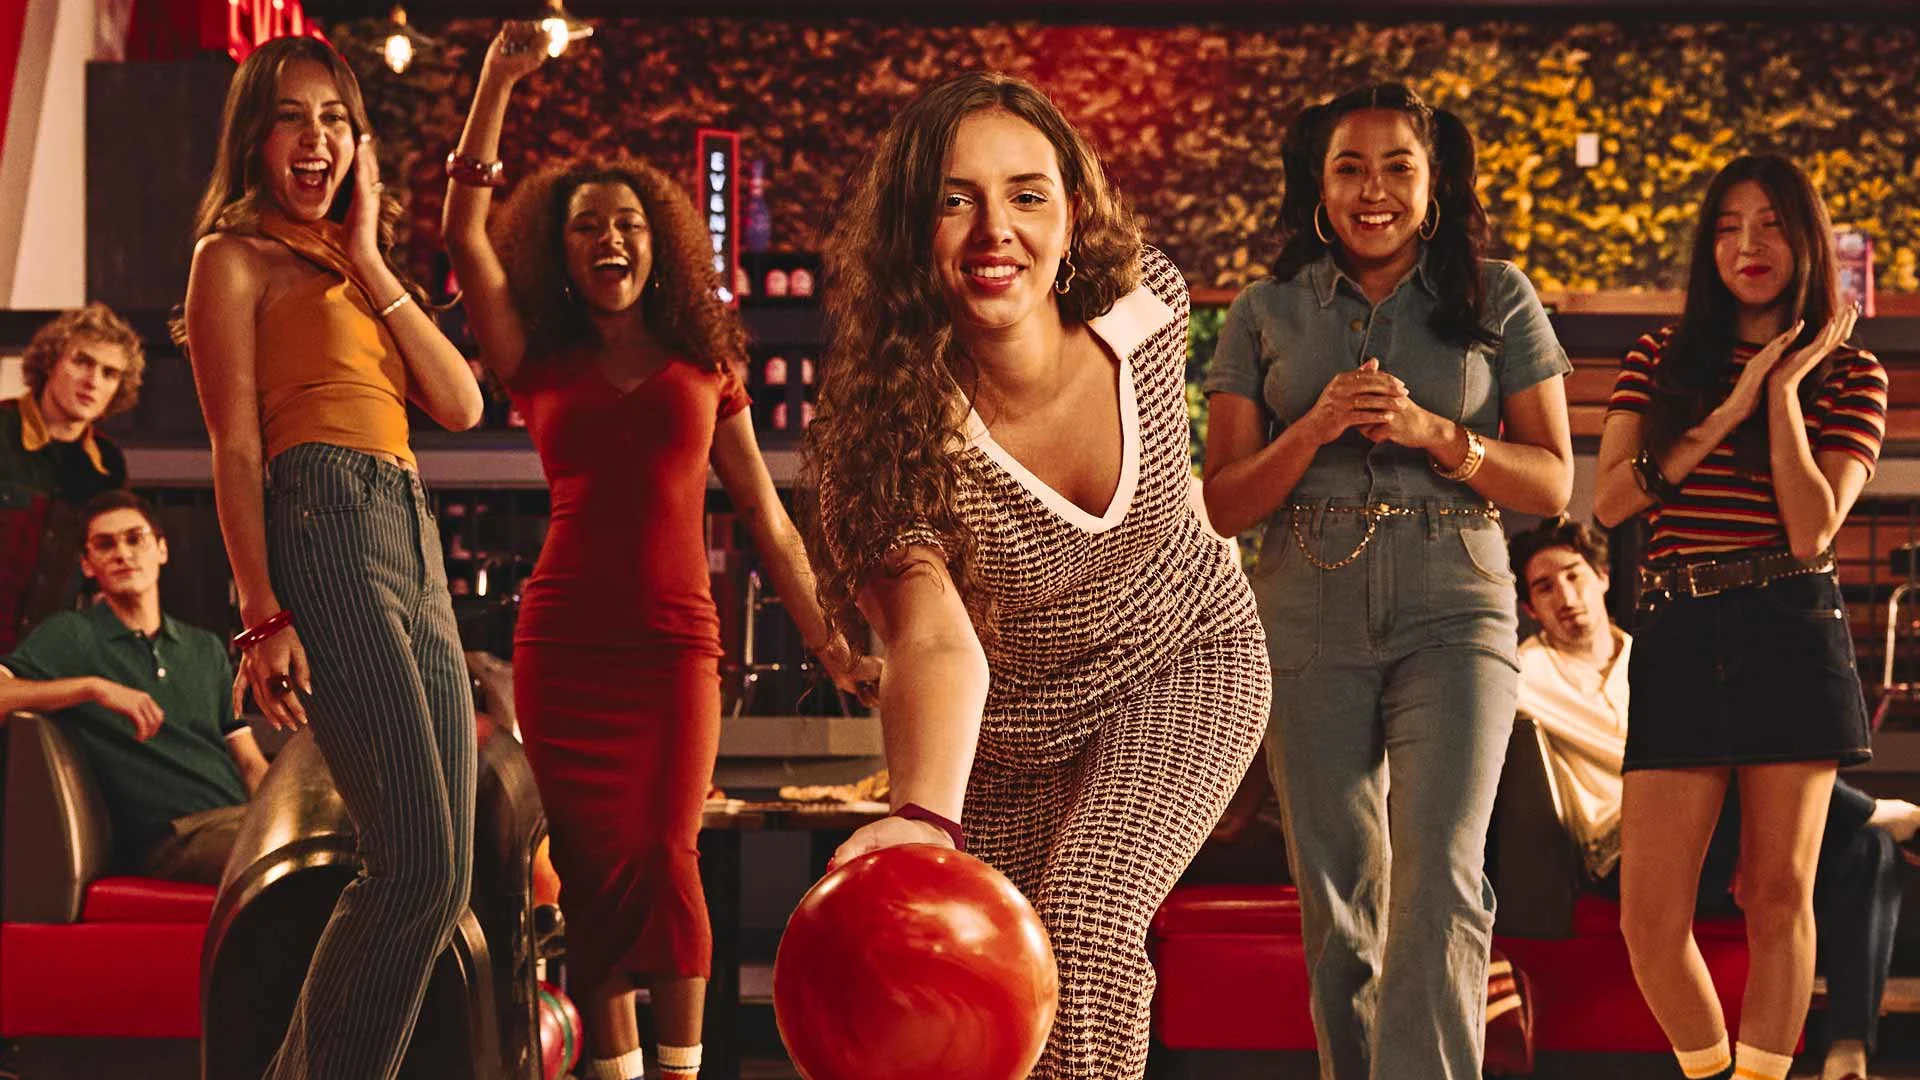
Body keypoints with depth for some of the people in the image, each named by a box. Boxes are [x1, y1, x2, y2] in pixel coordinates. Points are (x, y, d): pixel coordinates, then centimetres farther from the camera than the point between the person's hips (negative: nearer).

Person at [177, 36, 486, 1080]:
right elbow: (235, 452, -3)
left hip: (415, 547, 8)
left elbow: (462, 405, 13)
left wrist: (372, 268, 8)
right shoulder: (236, 258, 6)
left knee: (443, 877, 3)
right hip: (326, 535, -8)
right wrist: (264, 618, -13)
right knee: (415, 861, -17)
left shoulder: (355, 270, 27)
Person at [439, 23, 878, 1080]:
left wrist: (829, 644, 14)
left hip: (674, 642, 0)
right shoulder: (542, 366, 11)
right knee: (596, 869, -3)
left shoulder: (705, 368, 13)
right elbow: (463, 231, 0)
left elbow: (765, 519, 16)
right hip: (563, 644, 1)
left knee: (663, 855, -13)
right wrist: (498, 80, -6)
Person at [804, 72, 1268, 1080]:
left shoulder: (1145, 305, -25)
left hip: (1186, 667, 0)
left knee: (1086, 919, -24)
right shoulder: (893, 437, -34)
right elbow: (935, 642, -50)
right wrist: (922, 816, -68)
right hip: (1008, 739, 0)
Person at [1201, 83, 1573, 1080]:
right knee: (1335, 892, 5)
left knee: (1439, 877, -18)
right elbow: (1225, 505, 6)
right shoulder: (1267, 314, 8)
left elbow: (1552, 482, 4)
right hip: (1310, 627, 2)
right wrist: (1316, 427, -12)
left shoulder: (1497, 299, 6)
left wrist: (1433, 433, -12)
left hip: (1451, 620, -2)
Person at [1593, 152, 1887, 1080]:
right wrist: (1726, 414, -7)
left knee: (1779, 891, 2)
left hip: (1792, 635, -1)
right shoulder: (1660, 361, 11)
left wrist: (1784, 391, -7)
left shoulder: (1850, 377, 6)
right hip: (1679, 641, 1)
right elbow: (1609, 501, -2)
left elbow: (1813, 529, -7)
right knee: (1650, 917, -4)